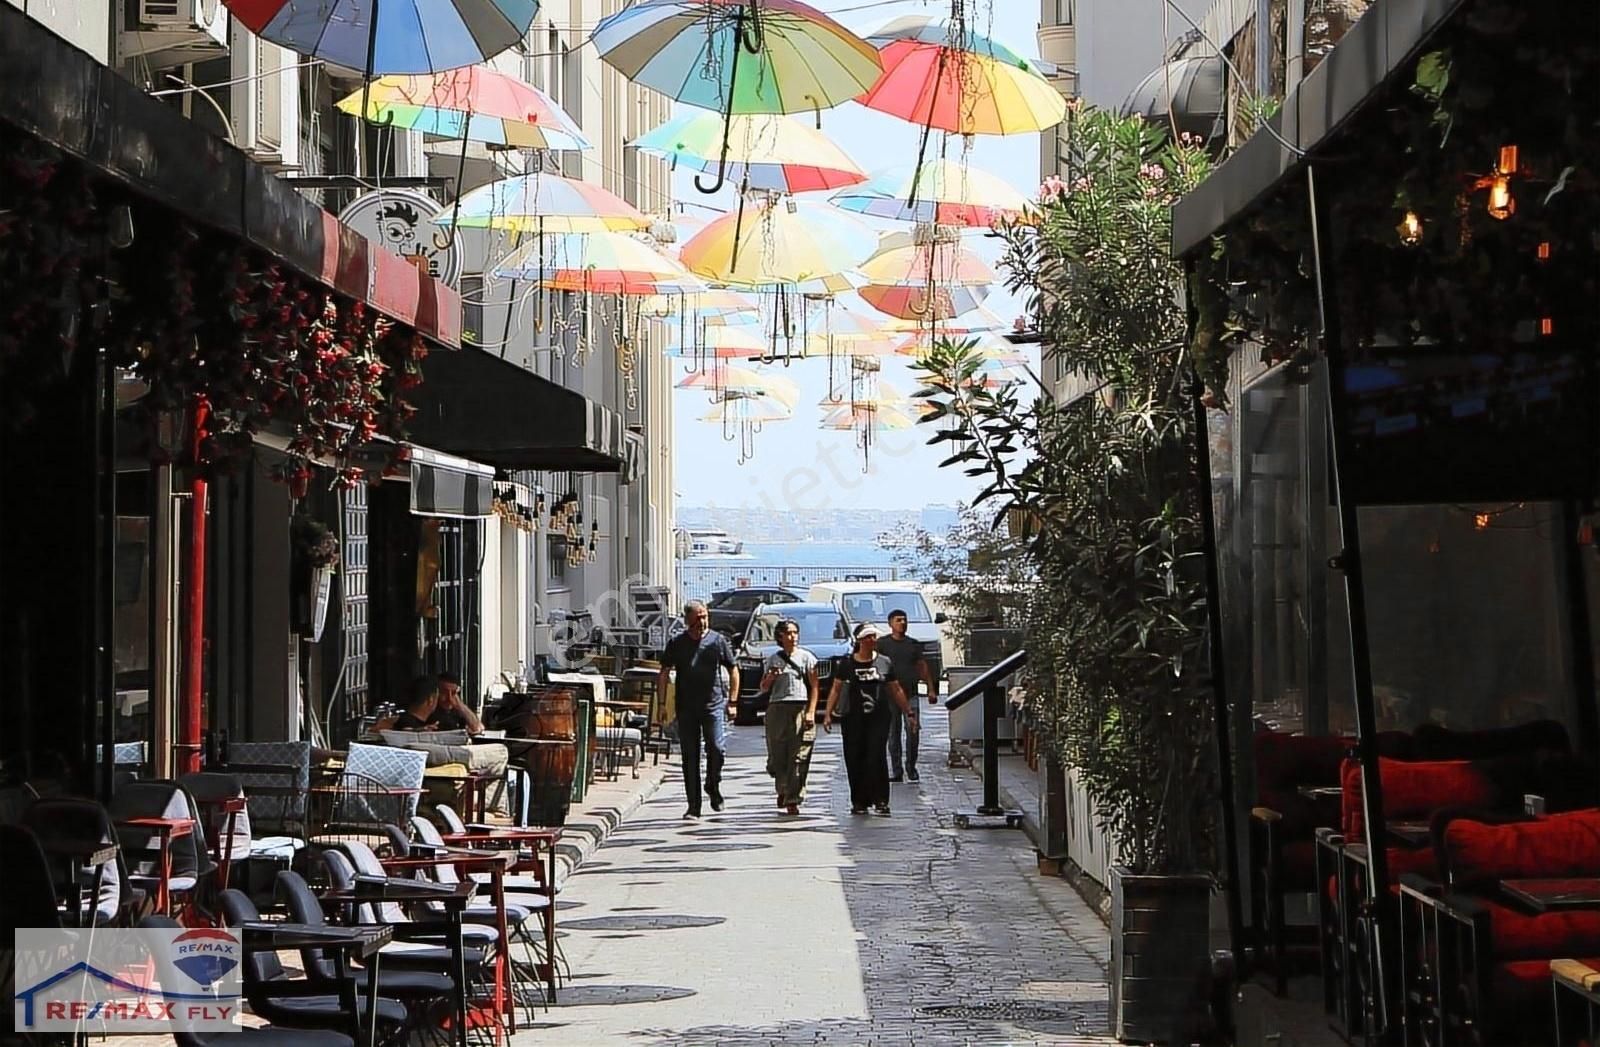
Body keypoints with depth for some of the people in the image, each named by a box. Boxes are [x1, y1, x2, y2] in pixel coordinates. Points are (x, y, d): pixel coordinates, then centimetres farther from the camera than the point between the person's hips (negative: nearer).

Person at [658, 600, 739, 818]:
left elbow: (733, 671, 8)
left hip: (714, 704, -1)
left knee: (715, 748, -13)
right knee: (690, 756, 2)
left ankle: (713, 786, 16)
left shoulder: (718, 641, 4)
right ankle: (694, 806, 7)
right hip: (686, 708, 1)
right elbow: (664, 674, 7)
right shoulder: (676, 643, 5)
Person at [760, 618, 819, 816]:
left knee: (798, 758, -8)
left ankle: (793, 800, -8)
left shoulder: (806, 657, 6)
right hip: (777, 709, 2)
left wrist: (811, 712, -8)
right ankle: (783, 790, 27)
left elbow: (814, 687, 3)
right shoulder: (773, 659, 12)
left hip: (801, 708, -2)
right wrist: (770, 677, -6)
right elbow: (763, 689, 15)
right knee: (777, 756, 1)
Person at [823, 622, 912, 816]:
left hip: (878, 719, 0)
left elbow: (896, 690, 15)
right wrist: (828, 714, -1)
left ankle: (880, 800, -9)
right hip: (853, 719, 1)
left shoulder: (885, 662, 8)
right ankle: (859, 802, 10)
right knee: (854, 760, 1)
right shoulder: (846, 663, 5)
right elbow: (836, 689, 7)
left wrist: (909, 711, 14)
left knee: (877, 758, -11)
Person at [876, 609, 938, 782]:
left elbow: (923, 667, 15)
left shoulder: (914, 644, 11)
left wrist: (931, 690, 11)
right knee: (893, 734, 3)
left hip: (910, 694, 1)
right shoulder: (882, 644, 2)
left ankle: (911, 767, 8)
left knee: (913, 732, -6)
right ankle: (896, 770, 8)